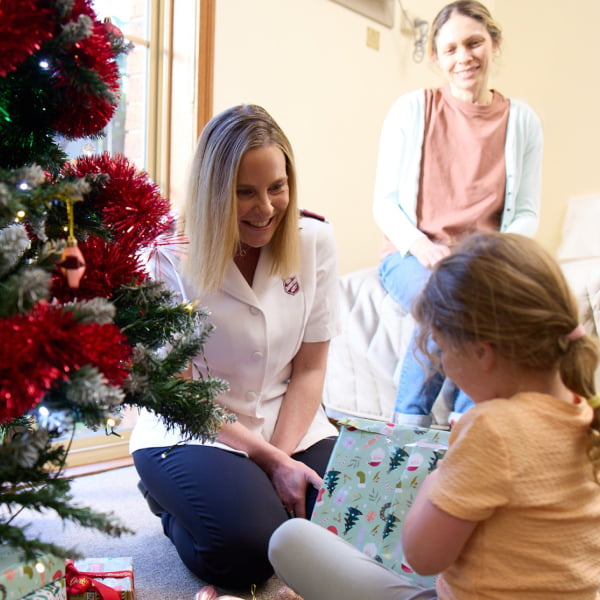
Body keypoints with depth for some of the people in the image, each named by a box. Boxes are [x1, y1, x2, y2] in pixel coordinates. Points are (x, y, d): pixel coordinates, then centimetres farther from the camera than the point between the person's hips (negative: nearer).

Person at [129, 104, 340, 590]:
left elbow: (310, 367, -1)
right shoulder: (171, 258, -16)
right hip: (189, 432, -3)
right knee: (246, 550, -25)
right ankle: (171, 498, 9)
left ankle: (261, 491, 14)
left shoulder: (315, 241, -5)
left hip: (290, 425, 4)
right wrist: (271, 460, -16)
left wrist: (285, 454, -14)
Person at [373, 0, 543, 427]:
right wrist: (421, 246, -18)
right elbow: (384, 203, 1)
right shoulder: (412, 110, 2)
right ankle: (409, 421, -13)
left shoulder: (522, 121, 7)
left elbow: (527, 214, 6)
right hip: (412, 255, -1)